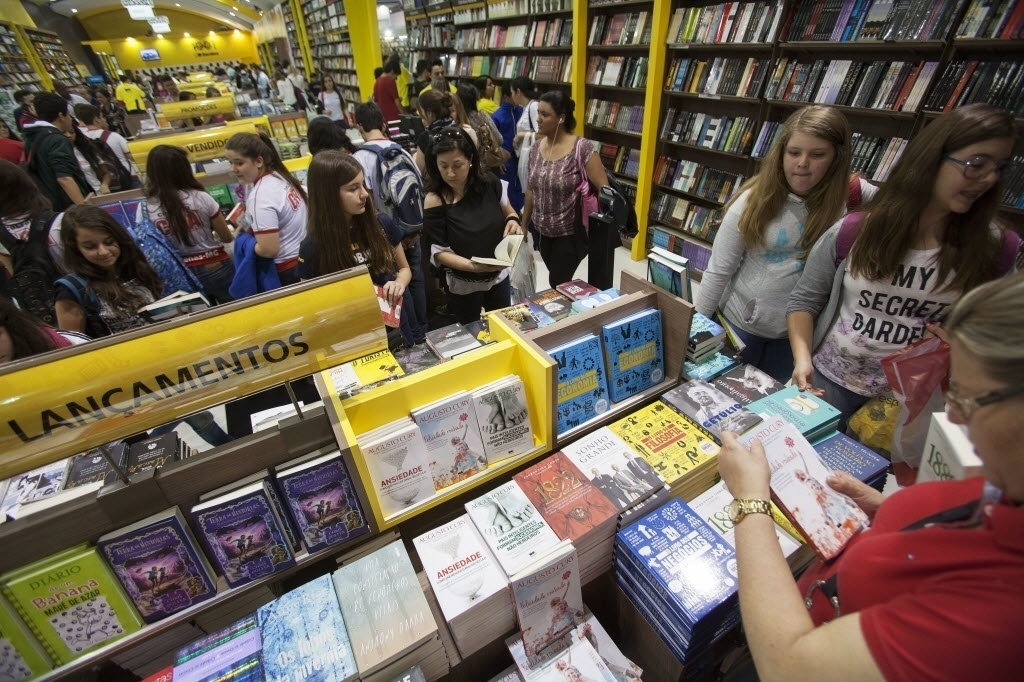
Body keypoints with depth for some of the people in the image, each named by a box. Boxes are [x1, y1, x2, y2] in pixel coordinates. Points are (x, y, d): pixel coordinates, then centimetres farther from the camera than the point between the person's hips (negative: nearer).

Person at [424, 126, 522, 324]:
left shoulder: (488, 182, -11)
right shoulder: (435, 201, -21)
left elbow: (507, 210, 7)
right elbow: (439, 252, -19)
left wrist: (513, 220, -16)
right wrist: (472, 266, -34)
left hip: (498, 276, 3)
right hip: (463, 285, -3)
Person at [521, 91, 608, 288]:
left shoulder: (582, 149, -17)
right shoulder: (536, 149, 2)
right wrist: (524, 225, 15)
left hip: (571, 234, -5)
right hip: (545, 233, 6)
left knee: (558, 287, -3)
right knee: (558, 285, 14)